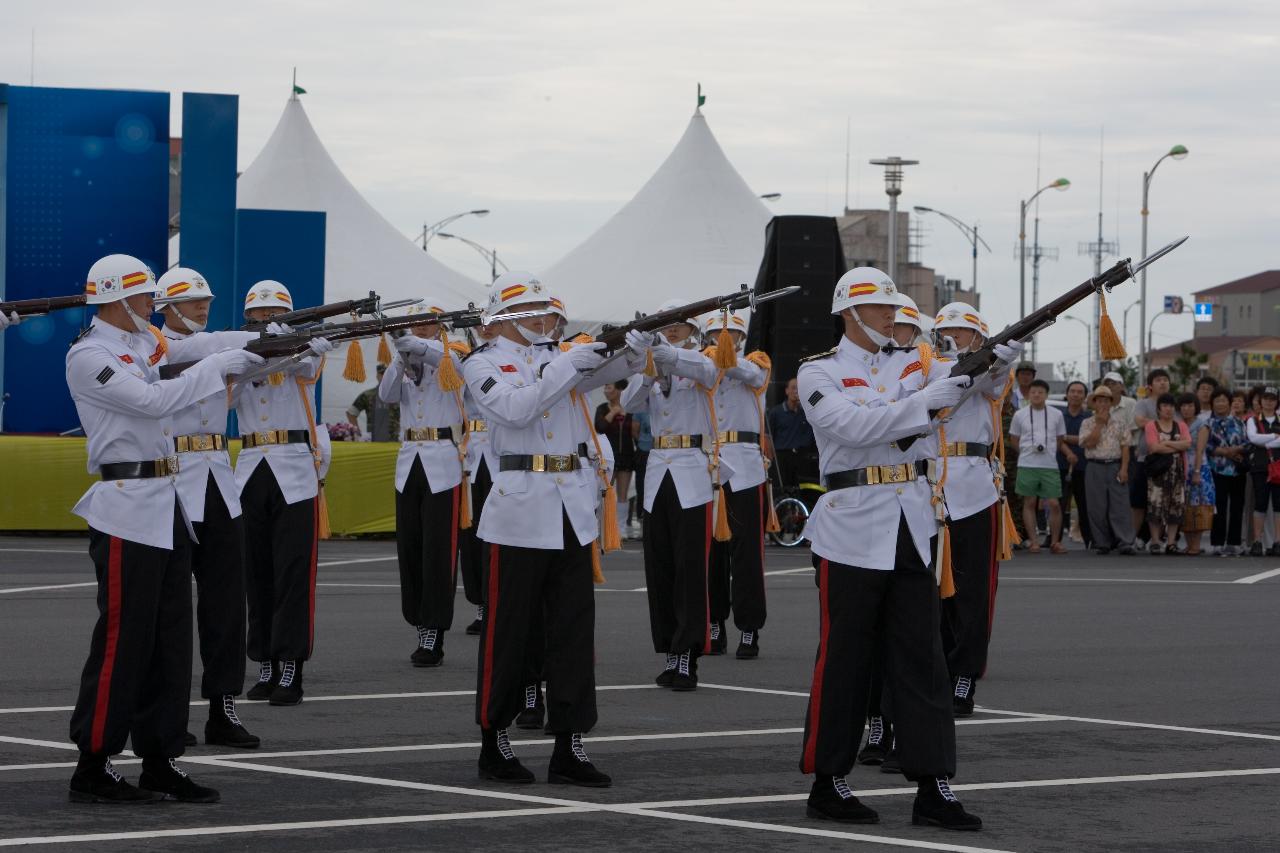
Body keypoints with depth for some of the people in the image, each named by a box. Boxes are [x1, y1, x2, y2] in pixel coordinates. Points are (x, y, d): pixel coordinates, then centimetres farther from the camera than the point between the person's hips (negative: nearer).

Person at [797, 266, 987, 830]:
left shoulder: (913, 364, 13)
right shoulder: (820, 373, -4)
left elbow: (963, 386, 1)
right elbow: (854, 426, -20)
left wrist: (995, 364, -20)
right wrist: (923, 402, -28)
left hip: (912, 527, 5)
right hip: (853, 528, -5)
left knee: (921, 658, 3)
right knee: (844, 659, 1)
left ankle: (932, 788, 3)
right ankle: (827, 784, 11)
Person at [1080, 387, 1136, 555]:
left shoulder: (1120, 423, 9)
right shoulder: (1087, 423, 7)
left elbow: (1125, 447, 5)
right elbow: (1089, 443, -8)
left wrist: (1124, 469, -5)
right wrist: (1099, 423, -7)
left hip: (1115, 467, 0)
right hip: (1095, 468, 0)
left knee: (1120, 507, -7)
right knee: (1097, 508, 0)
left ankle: (1125, 543, -11)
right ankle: (1103, 544, 7)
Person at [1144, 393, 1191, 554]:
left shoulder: (1180, 426, 13)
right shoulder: (1151, 426, 1)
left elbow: (1187, 443, -4)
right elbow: (1154, 447, -14)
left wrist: (1167, 443, -11)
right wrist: (1178, 446, -6)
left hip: (1177, 470, 4)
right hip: (1158, 471, -4)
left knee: (1176, 507, 2)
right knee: (1155, 506, -6)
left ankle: (1171, 543, 7)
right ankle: (1155, 542, 0)